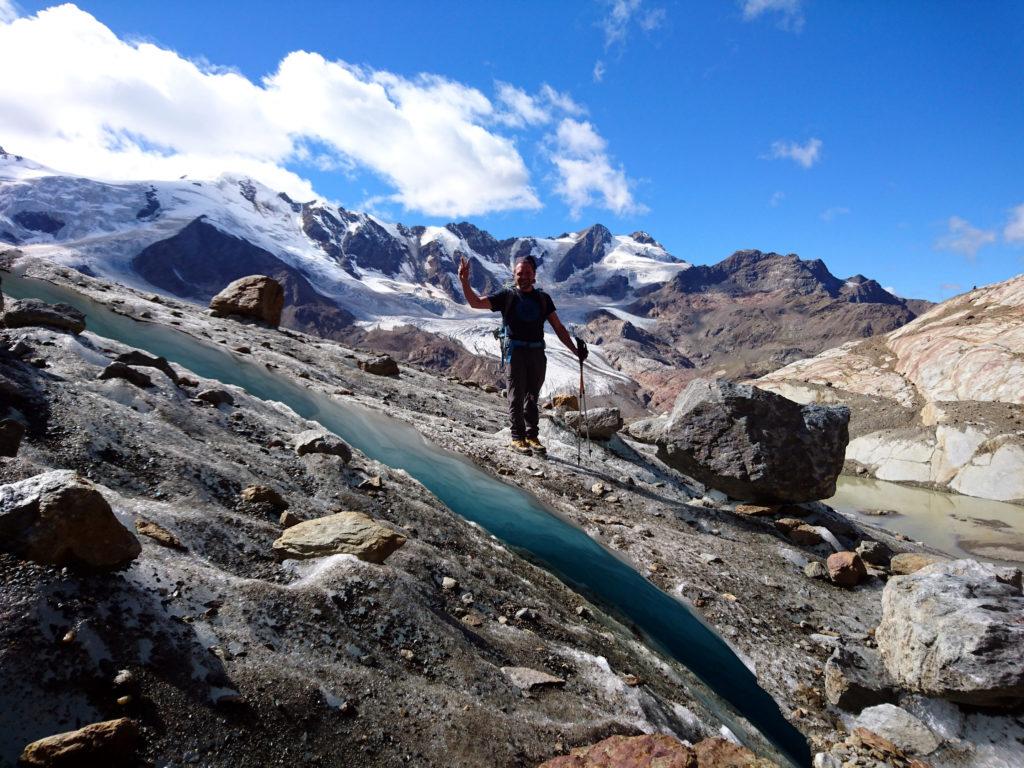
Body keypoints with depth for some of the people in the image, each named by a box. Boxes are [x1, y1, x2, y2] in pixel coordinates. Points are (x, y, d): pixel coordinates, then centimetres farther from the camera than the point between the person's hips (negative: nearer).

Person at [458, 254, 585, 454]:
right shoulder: (507, 296, 6)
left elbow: (558, 328, 13)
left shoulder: (542, 298, 14)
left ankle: (532, 436, 15)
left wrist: (575, 350, 6)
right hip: (516, 351, -3)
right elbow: (476, 302, -2)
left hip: (537, 353, 3)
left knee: (532, 396, 8)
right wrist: (465, 281, -15)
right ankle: (517, 437, 5)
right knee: (517, 396, -1)